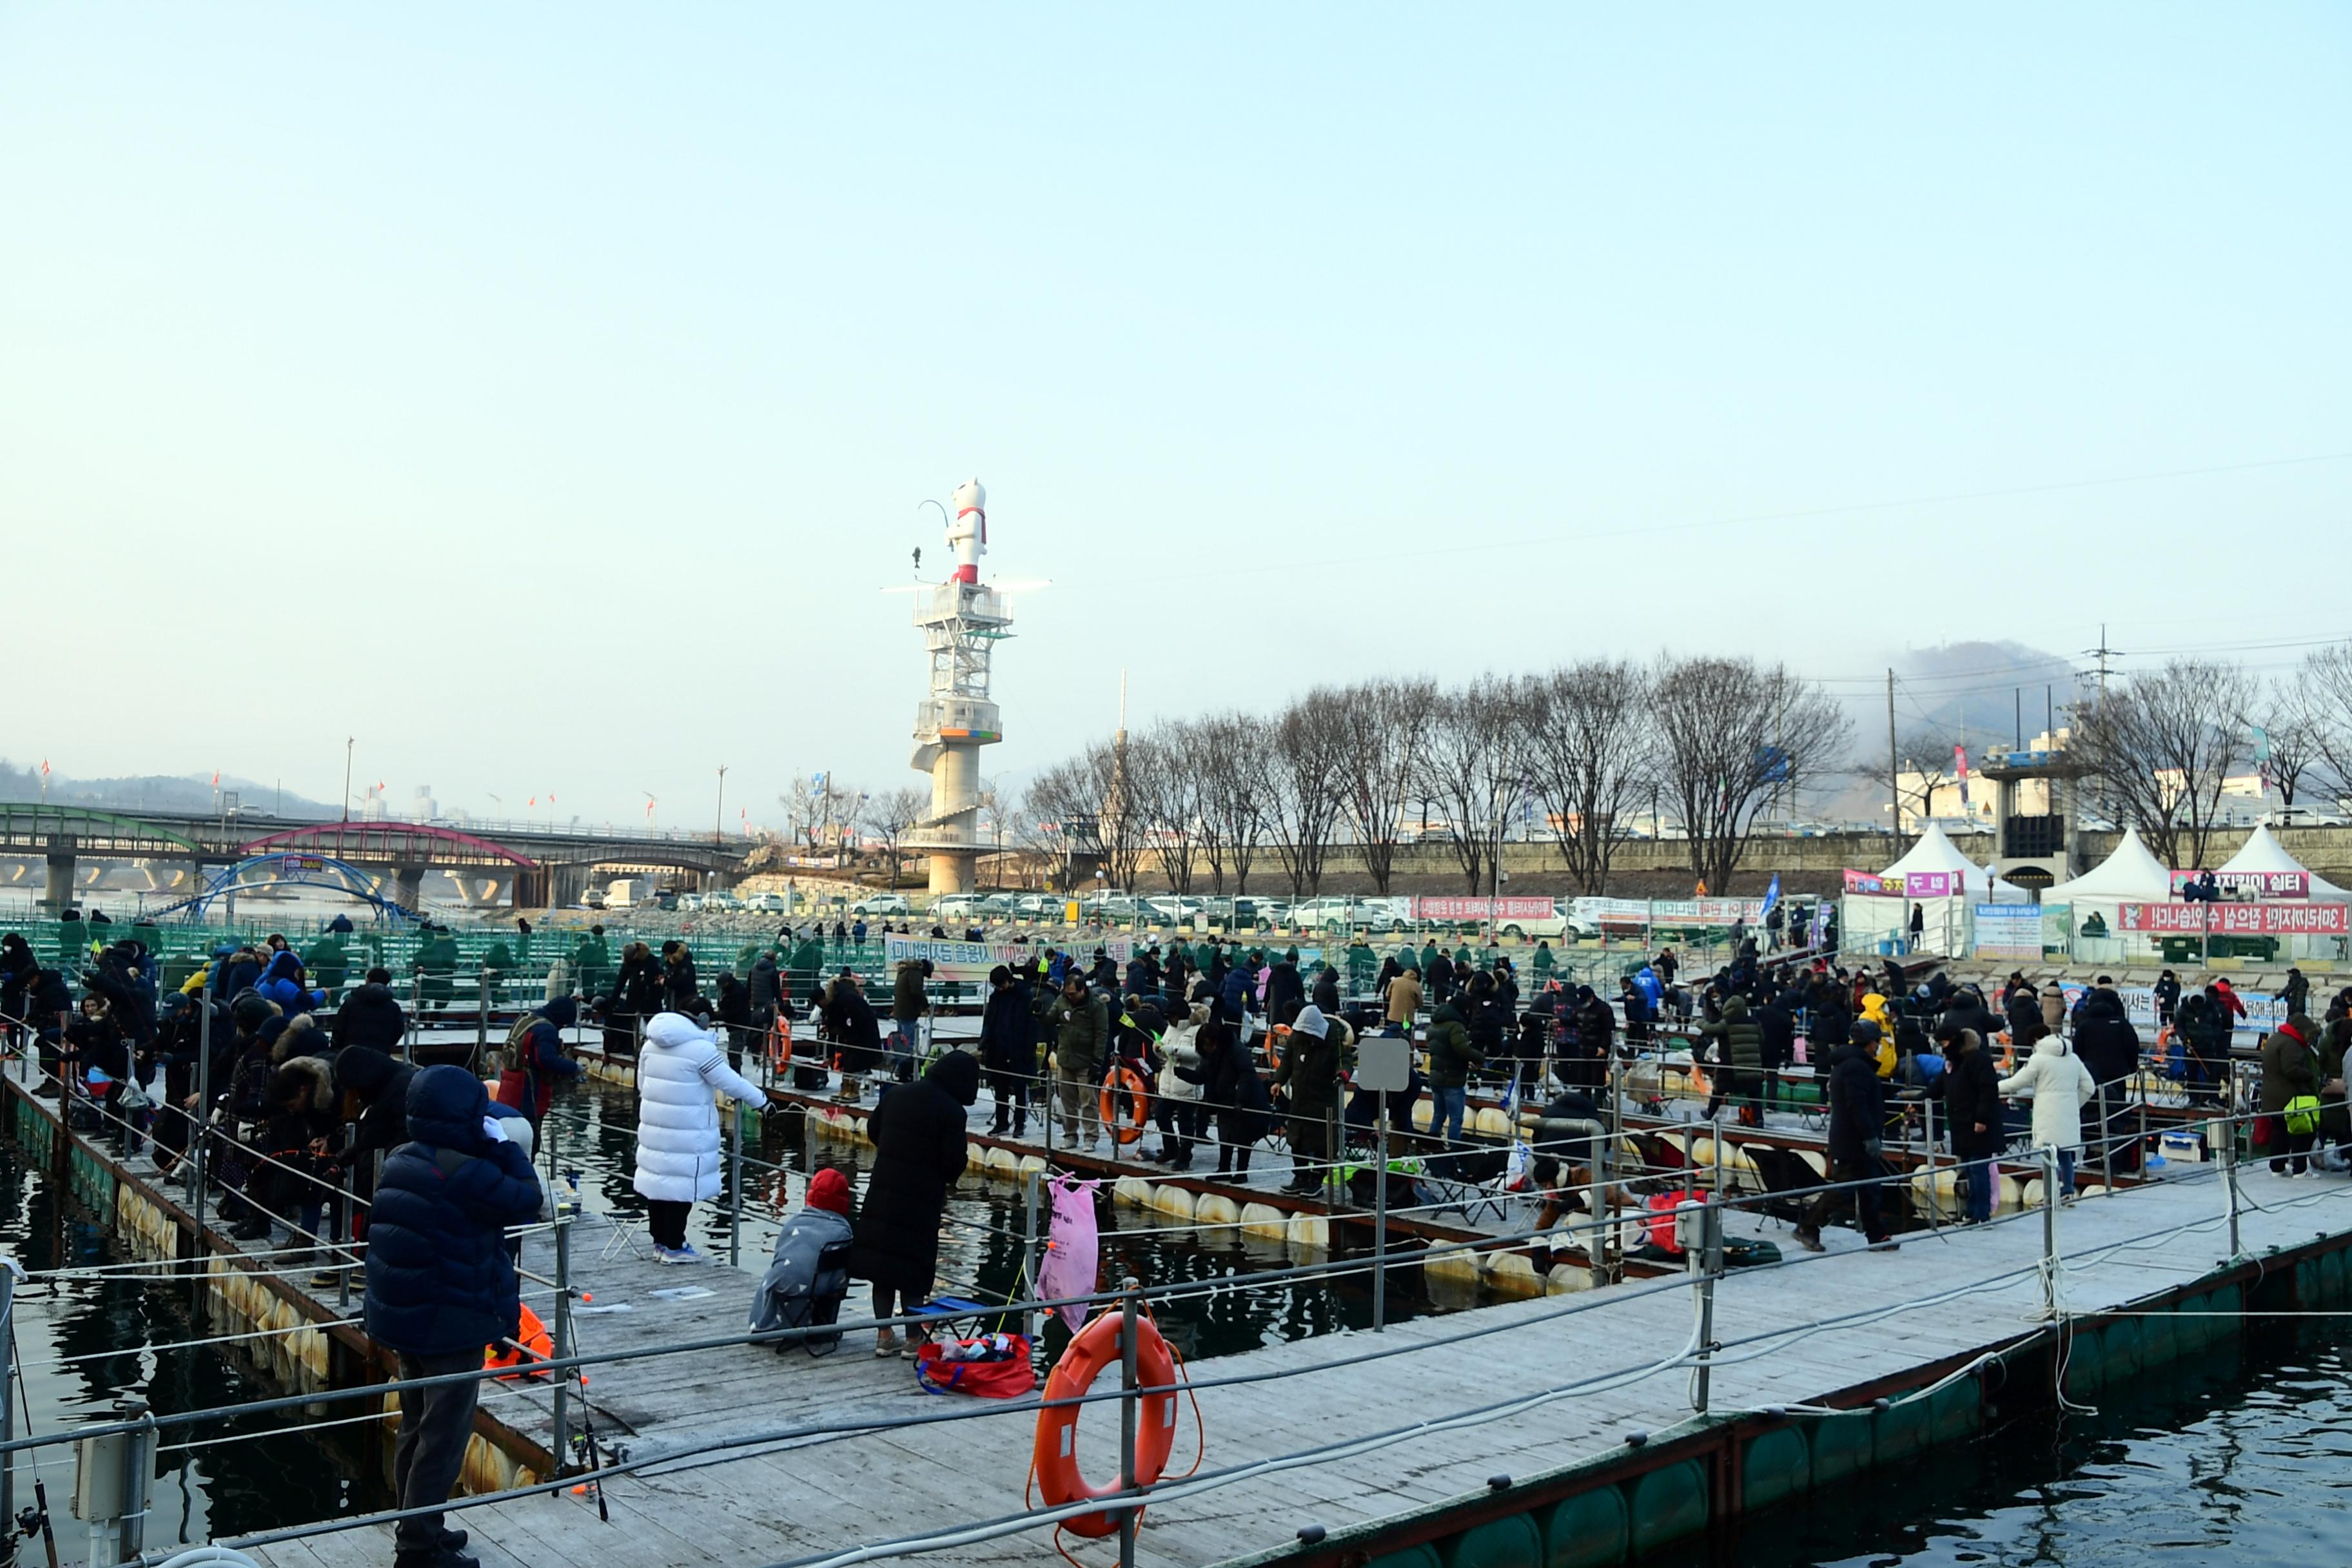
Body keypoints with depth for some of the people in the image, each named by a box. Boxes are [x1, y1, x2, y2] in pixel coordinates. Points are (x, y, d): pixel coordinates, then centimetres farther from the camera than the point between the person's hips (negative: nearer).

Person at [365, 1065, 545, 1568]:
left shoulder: (402, 1160, 3)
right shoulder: (466, 1172, -24)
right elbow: (526, 1201, -15)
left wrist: (491, 1152, 1)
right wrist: (504, 1148, -8)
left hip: (404, 1316, 9)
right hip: (451, 1324, -9)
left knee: (415, 1428, 20)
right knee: (443, 1438, 2)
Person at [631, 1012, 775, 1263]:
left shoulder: (651, 1044, 6)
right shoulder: (700, 1049, -18)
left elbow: (642, 1085, 16)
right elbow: (731, 1083, -13)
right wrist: (761, 1098, 1)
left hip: (653, 1126, 8)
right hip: (687, 1132, -8)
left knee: (658, 1180, 13)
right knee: (681, 1183, 0)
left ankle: (660, 1242, 23)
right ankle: (674, 1247, 6)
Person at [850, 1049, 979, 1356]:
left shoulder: (897, 1095, 6)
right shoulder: (952, 1111, -14)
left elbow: (872, 1129, 15)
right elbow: (954, 1161, -15)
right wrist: (943, 1181, 6)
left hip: (882, 1190, 5)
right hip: (921, 1197, -5)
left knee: (881, 1255, 12)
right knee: (914, 1265, 4)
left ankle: (884, 1335, 19)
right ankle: (913, 1337, 11)